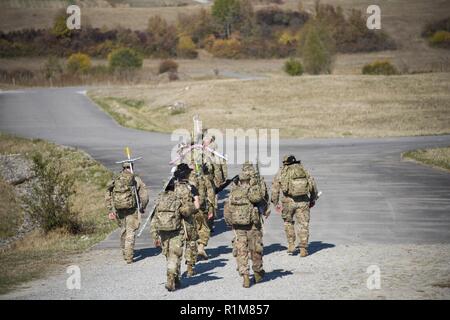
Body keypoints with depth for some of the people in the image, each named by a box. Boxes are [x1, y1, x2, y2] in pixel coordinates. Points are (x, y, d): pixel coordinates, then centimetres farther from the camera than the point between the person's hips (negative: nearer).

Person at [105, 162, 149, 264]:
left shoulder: (115, 180, 7)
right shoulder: (136, 180, -1)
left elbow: (108, 196, 4)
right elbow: (144, 195, -6)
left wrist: (110, 211, 6)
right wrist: (142, 208, 7)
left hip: (119, 209, 3)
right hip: (132, 209, -3)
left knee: (123, 230, 21)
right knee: (130, 232, 0)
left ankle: (125, 253, 31)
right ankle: (129, 256, -8)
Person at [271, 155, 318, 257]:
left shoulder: (281, 172, 9)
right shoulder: (303, 170, 14)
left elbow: (275, 188, 5)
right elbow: (313, 185, 15)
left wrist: (275, 203, 10)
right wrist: (313, 200, 24)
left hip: (289, 201, -1)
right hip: (303, 201, 1)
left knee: (288, 222, 22)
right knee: (304, 224, 7)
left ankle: (291, 245, 15)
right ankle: (303, 249, 4)